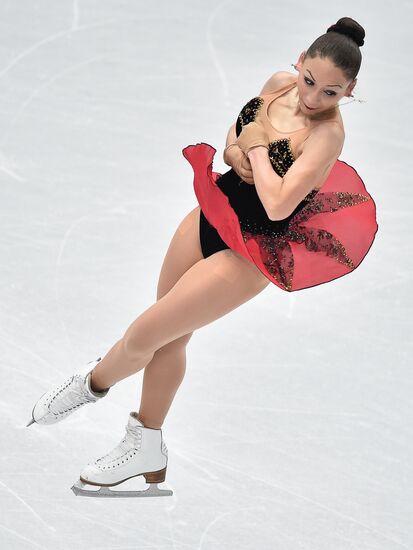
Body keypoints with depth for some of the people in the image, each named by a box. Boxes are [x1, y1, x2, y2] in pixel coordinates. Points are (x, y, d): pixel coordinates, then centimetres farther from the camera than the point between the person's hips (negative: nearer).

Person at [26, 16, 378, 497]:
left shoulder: (328, 132, -25)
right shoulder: (279, 83, -4)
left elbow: (276, 205, -33)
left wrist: (256, 147, -20)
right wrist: (234, 154, -9)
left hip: (250, 251, -7)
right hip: (211, 213, 7)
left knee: (142, 336, 1)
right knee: (169, 337, 17)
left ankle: (91, 383, 33)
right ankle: (147, 448, 35)